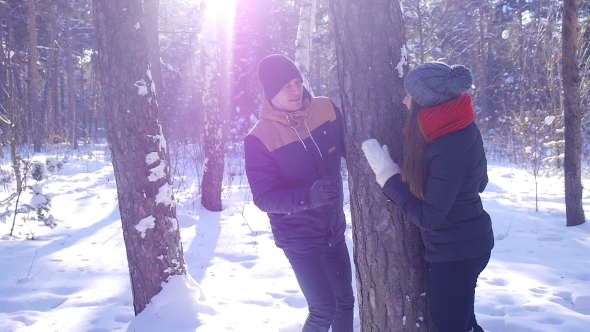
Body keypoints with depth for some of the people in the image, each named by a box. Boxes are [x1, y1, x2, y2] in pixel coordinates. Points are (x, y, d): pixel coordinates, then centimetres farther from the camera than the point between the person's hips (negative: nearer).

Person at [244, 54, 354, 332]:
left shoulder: (326, 109, -7)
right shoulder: (259, 139, -19)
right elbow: (264, 198, -21)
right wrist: (308, 197, -37)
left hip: (334, 229, 5)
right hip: (299, 239, -5)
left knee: (345, 300, 18)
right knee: (323, 309, -9)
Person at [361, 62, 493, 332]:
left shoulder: (449, 148, -30)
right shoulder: (458, 129, -1)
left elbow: (428, 218, -26)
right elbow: (479, 182, 11)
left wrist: (388, 176, -21)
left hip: (455, 251, -9)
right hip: (467, 242, 9)